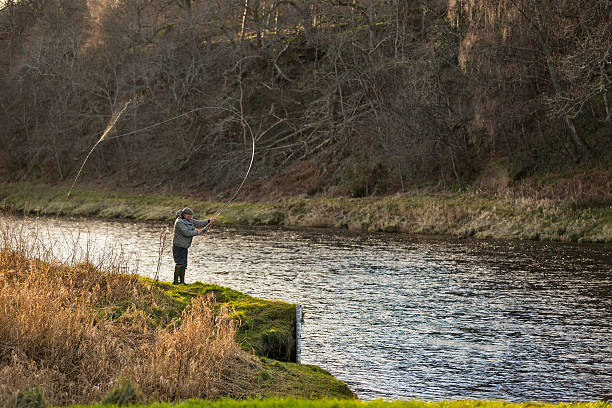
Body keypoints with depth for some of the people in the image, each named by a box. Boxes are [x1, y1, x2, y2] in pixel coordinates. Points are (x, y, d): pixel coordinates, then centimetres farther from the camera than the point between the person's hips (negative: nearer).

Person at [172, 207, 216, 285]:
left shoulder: (189, 220, 9)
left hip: (184, 246, 9)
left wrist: (209, 221, -1)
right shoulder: (179, 222, -19)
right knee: (180, 264, -13)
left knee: (184, 264, 9)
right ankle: (175, 281, -10)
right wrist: (197, 232, -14)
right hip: (178, 246, -9)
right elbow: (186, 233, -26)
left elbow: (198, 224, 9)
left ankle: (182, 281, 14)